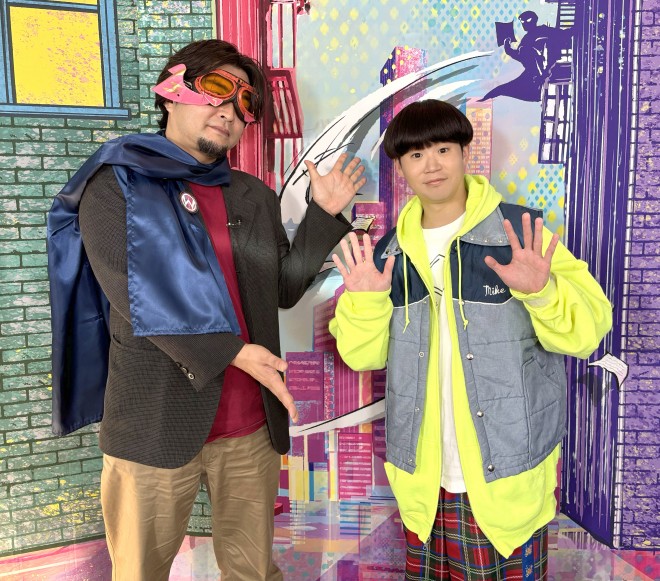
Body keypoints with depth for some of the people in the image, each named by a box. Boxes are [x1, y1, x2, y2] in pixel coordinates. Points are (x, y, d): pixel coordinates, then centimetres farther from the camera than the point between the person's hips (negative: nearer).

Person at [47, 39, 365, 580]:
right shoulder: (116, 184, 0)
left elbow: (284, 289, 12)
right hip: (156, 424, -4)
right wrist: (230, 352, -19)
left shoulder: (254, 196, 14)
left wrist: (324, 214, 3)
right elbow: (136, 293, -12)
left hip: (251, 424, 5)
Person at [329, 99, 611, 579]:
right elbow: (365, 356, 3)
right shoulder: (391, 250, 3)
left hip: (508, 479, -3)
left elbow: (588, 330, -11)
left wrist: (542, 292, -29)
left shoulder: (519, 233, -8)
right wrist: (363, 302, -14)